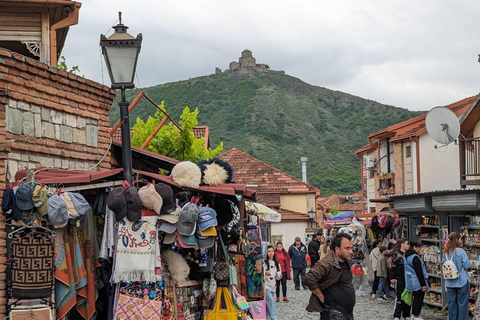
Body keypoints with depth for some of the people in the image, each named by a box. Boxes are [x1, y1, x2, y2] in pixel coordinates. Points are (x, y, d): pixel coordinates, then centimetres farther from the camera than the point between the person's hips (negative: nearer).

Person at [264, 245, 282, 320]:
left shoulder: (277, 263, 13)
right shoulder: (263, 262, -6)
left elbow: (280, 276, 15)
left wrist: (278, 275, -7)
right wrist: (265, 273, -23)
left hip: (273, 285, 6)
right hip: (265, 285, -6)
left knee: (269, 302, 11)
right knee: (271, 301, -16)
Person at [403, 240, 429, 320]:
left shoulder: (406, 256, 9)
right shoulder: (415, 258, -21)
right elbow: (419, 272, -21)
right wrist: (423, 284, -18)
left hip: (410, 282, 9)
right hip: (417, 282, -9)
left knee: (416, 297, 19)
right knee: (419, 298, 0)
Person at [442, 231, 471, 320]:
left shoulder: (446, 252, 0)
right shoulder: (461, 251, -16)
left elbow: (443, 262, 12)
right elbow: (467, 265, -16)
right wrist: (470, 263, 4)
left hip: (449, 282, 5)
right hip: (461, 282, -5)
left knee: (451, 303, 13)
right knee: (462, 303, 5)